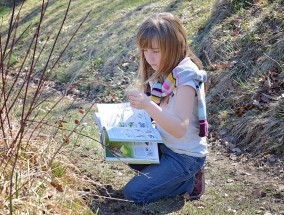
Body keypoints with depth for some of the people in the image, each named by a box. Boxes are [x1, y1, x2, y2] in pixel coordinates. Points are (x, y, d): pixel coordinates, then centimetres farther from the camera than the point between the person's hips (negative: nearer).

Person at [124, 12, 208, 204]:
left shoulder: (185, 78, -26)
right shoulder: (162, 71, -1)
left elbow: (180, 129, -34)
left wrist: (148, 105, -44)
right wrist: (140, 106, -6)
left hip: (186, 156, -9)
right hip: (165, 144, 9)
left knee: (133, 193, -8)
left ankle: (190, 181, 6)